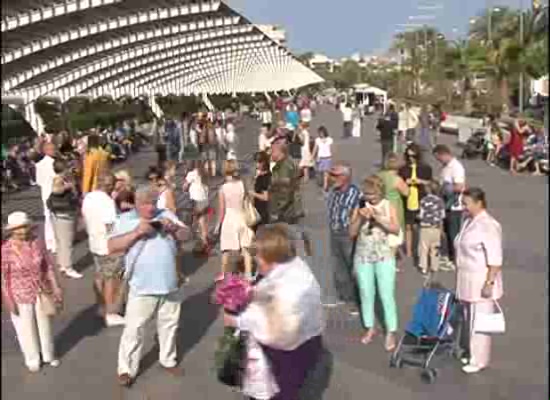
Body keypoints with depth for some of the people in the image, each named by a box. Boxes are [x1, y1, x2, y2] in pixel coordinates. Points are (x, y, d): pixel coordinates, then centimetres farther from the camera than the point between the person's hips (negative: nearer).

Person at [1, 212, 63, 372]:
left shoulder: (37, 243, -12)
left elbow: (48, 267, -3)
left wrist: (56, 289, 0)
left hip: (41, 292, 3)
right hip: (20, 295, -3)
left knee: (44, 324, 20)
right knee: (26, 328, 14)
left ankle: (48, 354, 44)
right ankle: (32, 359, 38)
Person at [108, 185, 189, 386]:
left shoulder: (166, 215, 6)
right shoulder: (125, 220, -4)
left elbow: (185, 235, 8)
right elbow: (111, 247, -13)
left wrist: (174, 228, -14)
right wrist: (137, 232, -23)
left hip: (170, 284, 4)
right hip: (142, 287, -4)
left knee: (169, 325, 18)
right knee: (134, 329, 2)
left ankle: (168, 360, 38)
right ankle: (126, 369, 16)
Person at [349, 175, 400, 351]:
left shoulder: (388, 206, -4)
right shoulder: (360, 207, -1)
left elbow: (396, 229, -15)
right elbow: (352, 233, -4)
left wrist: (378, 218, -26)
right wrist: (360, 218, -20)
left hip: (384, 257, -2)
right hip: (363, 257, 2)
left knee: (387, 295, -3)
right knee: (366, 294, 12)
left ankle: (390, 333, 8)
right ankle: (370, 328, 27)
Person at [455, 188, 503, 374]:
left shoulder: (488, 226, -20)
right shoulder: (469, 221, 8)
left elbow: (495, 259, -22)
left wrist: (489, 283, -23)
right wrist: (460, 278, 20)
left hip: (481, 282, -9)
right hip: (467, 281, 9)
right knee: (469, 319, 18)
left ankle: (479, 360, 14)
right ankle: (473, 353, 32)